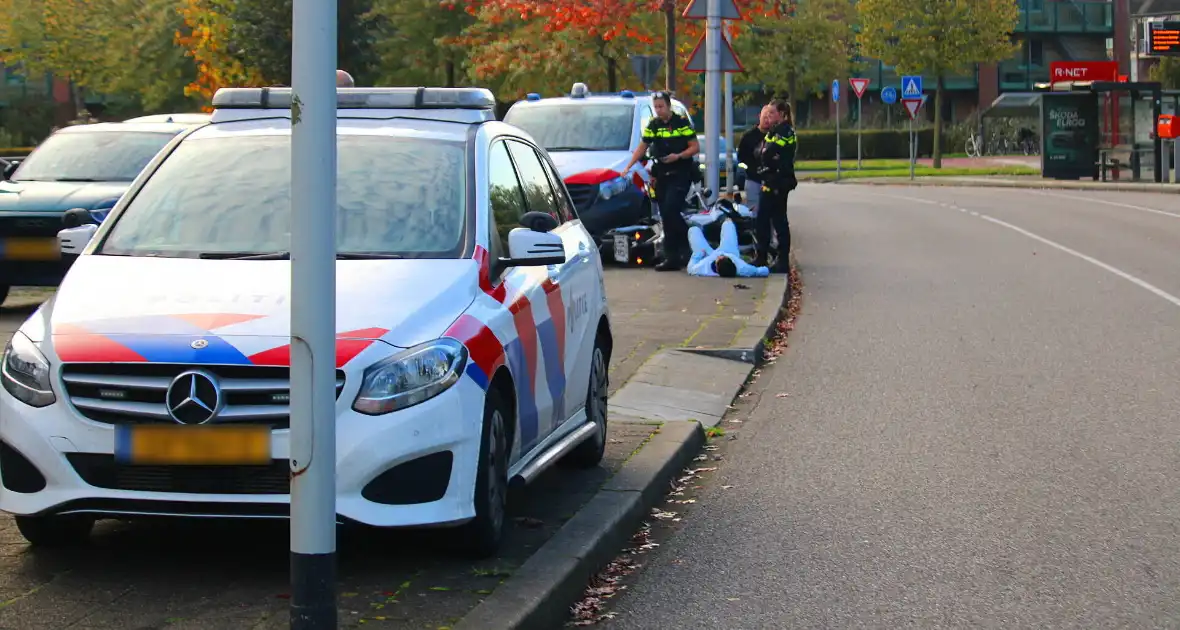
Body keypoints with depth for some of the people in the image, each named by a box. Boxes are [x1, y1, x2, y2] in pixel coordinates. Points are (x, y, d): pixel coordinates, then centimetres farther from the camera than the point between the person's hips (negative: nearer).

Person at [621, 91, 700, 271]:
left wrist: (678, 156, -19)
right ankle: (672, 257, 8)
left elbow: (695, 146, -4)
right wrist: (628, 167, 4)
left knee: (670, 210, -20)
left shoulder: (682, 123, -5)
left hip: (680, 175, -5)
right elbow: (642, 147, 14)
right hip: (662, 175, 6)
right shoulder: (653, 125, 10)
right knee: (667, 216, 5)